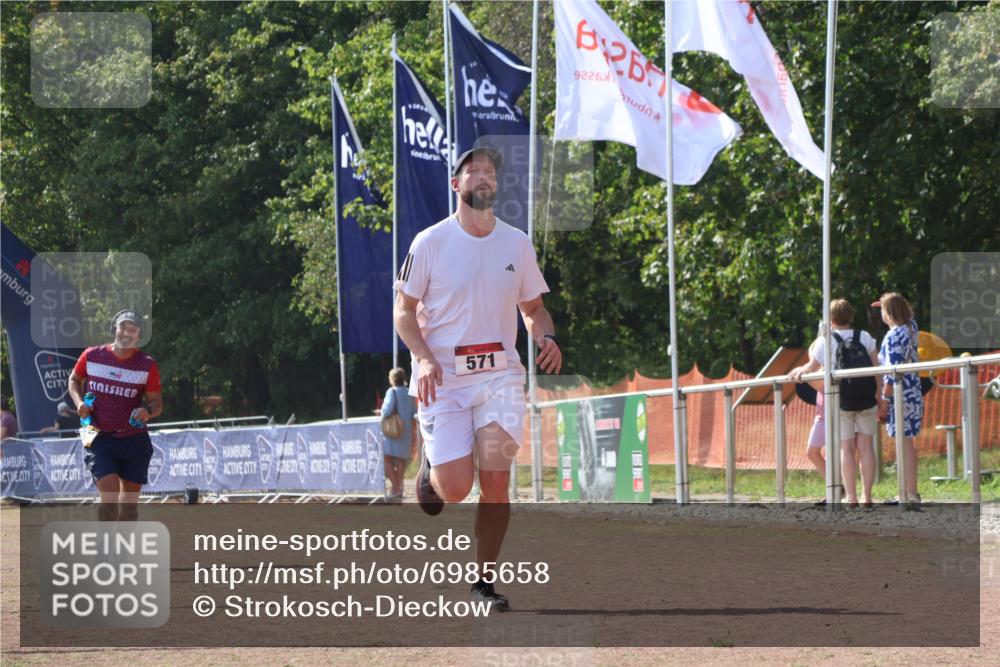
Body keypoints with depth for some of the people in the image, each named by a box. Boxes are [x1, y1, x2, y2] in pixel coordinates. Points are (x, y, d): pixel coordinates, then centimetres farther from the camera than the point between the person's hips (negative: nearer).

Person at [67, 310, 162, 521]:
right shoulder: (91, 356, -2)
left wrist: (148, 411, -24)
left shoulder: (147, 365, -3)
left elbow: (157, 402, 0)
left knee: (129, 499, 9)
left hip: (135, 440, 2)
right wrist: (79, 402, -3)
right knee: (110, 494, -17)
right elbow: (74, 380, 16)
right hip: (100, 439, -2)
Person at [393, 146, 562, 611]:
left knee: (495, 480, -10)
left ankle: (484, 581, 4)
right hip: (442, 378, -2)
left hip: (500, 376, 2)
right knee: (455, 488, -12)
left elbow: (533, 308, 17)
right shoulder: (431, 243, -3)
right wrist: (423, 358, -17)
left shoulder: (517, 245, 7)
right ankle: (431, 464, 25)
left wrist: (547, 337, -6)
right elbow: (404, 311, 0)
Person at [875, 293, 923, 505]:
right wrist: (892, 305, 25)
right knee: (907, 443, 14)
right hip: (914, 394, 9)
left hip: (900, 397, -9)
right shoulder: (911, 327, 7)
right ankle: (909, 492, 18)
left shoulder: (893, 336, -17)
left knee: (905, 443, -7)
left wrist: (884, 400, -16)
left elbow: (893, 373, -20)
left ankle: (910, 494, -7)